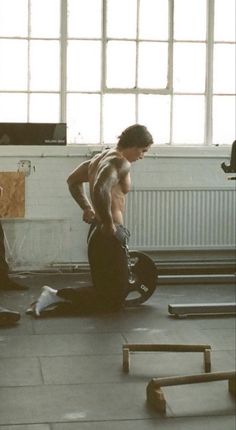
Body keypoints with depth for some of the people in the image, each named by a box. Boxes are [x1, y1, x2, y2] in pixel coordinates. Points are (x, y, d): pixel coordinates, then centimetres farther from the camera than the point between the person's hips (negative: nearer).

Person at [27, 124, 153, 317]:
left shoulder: (101, 157, 16)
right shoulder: (121, 163, -14)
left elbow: (73, 180, 27)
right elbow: (100, 189, -34)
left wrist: (87, 207, 23)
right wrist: (108, 223, -22)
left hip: (97, 231, 10)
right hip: (109, 235, -10)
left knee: (106, 290, 19)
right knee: (114, 300, -4)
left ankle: (56, 297, 8)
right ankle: (58, 296, -12)